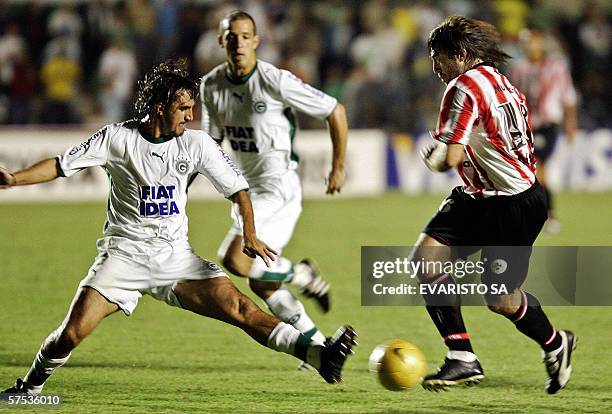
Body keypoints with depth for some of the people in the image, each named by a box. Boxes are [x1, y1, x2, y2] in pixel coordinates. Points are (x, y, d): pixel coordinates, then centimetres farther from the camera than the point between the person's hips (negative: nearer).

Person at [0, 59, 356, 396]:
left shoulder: (196, 144, 0)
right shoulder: (117, 138, -5)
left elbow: (237, 187, 6)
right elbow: (61, 165, -1)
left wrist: (249, 235, -6)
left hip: (176, 256, 1)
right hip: (124, 253, -1)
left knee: (238, 307, -14)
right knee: (72, 332, -14)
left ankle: (319, 356, -19)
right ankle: (29, 387, 10)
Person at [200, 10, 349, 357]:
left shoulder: (276, 81, -16)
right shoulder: (212, 85, 3)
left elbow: (336, 111, -8)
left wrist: (338, 167, -1)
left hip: (279, 186, -7)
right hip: (248, 187, 8)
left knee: (235, 259, -24)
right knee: (262, 286, 9)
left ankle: (302, 276, 0)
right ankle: (318, 345, 21)